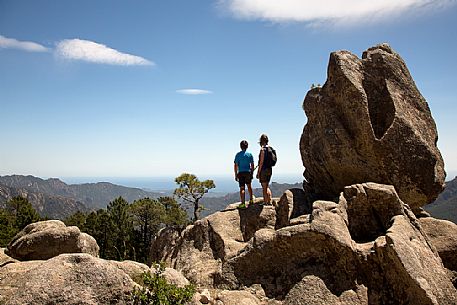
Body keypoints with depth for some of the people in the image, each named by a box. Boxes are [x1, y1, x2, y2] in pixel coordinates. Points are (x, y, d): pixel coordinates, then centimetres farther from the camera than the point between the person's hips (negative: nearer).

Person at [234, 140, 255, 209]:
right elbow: (252, 165, 2)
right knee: (249, 186, 21)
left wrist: (236, 175, 1)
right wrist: (252, 173, 11)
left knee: (242, 188, -1)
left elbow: (235, 166, -4)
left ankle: (243, 203, -7)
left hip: (241, 173, -1)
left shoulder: (238, 155, -3)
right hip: (248, 172, 1)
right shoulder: (249, 154, 0)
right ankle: (251, 199, 31)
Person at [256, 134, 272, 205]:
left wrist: (258, 172, -12)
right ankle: (269, 201, 18)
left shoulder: (263, 149, -14)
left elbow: (261, 162, -17)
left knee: (264, 187, 0)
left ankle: (265, 202, 5)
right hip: (270, 169, 8)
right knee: (267, 187, 19)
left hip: (264, 170, -8)